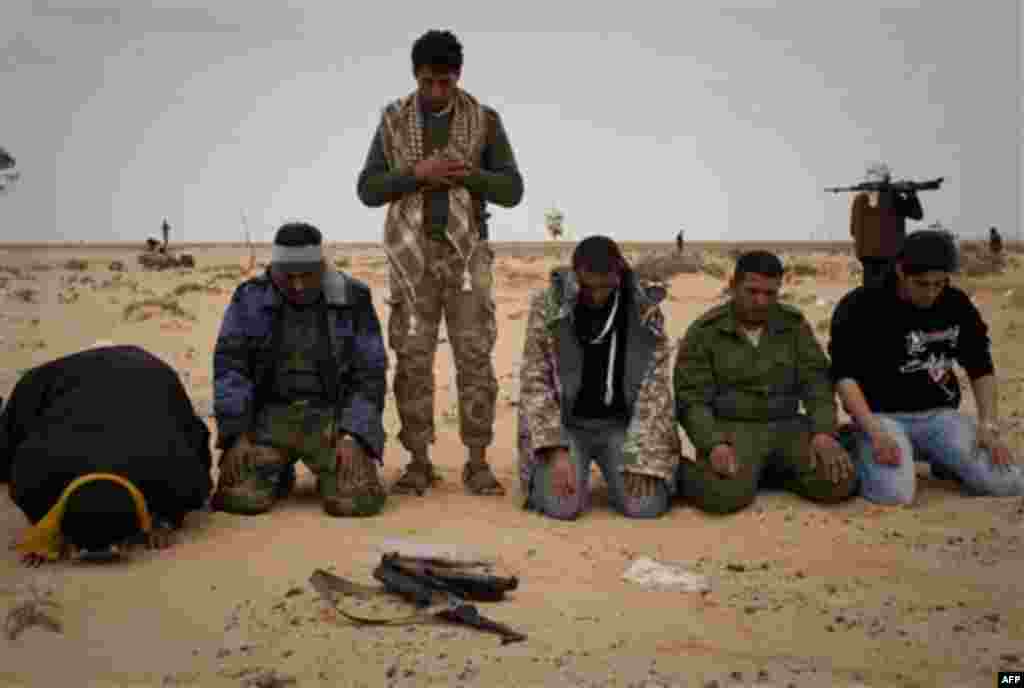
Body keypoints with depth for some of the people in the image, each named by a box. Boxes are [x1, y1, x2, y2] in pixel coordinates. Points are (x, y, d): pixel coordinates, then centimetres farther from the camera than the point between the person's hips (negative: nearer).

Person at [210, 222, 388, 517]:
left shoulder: (353, 301, -5)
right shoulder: (250, 299, -4)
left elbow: (369, 376, -6)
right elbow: (229, 368, -9)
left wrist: (351, 438, -19)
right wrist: (236, 436, -20)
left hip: (330, 419, -1)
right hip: (268, 418, 1)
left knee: (355, 501, -23)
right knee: (239, 498, -22)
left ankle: (335, 473, 11)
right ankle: (277, 475, 11)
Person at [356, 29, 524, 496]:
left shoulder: (485, 122, 4)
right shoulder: (394, 122, 6)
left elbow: (512, 190, 2)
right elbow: (367, 190, 1)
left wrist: (469, 175, -15)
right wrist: (416, 173, -14)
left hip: (466, 253, -1)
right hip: (412, 254, 1)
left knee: (475, 357, -3)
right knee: (412, 358, 1)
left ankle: (477, 462, 5)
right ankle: (419, 462, 10)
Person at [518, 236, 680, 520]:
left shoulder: (646, 311, -8)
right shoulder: (547, 306, -11)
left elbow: (655, 388, -8)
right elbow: (535, 382, -11)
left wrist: (642, 459, -17)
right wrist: (557, 451, -21)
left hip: (622, 424, 1)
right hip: (566, 423, -1)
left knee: (646, 506, -19)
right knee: (562, 505, -24)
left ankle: (623, 475, 16)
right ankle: (562, 471, 12)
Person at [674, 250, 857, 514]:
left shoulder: (794, 324, 7)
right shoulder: (703, 331, -3)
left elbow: (816, 382, 1)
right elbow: (691, 400, -7)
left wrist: (824, 432, -18)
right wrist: (714, 444, -25)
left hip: (786, 426, 4)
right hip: (730, 429, -4)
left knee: (839, 481, -21)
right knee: (726, 493, -34)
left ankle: (769, 471, 5)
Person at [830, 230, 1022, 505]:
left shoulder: (957, 305, 2)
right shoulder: (860, 306, -12)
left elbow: (981, 368, 9)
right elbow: (844, 375, -14)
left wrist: (989, 426, -5)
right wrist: (875, 432, -26)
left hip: (939, 414, 4)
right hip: (882, 416, -4)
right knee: (894, 493, -29)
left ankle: (944, 457, 17)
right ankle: (858, 449, 3)